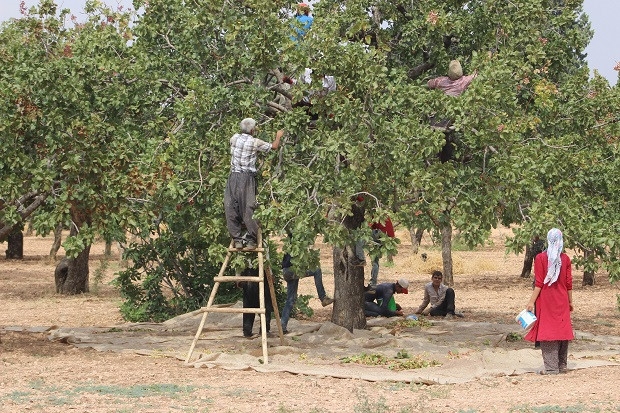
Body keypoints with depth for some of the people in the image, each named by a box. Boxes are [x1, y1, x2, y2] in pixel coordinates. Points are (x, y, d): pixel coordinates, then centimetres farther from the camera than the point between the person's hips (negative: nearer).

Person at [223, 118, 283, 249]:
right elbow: (274, 146, 11)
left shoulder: (234, 138, 6)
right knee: (248, 209, -1)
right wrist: (278, 136, 32)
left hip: (233, 176, 2)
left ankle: (237, 240, 3)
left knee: (231, 209, 4)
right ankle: (251, 240, 0)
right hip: (247, 177, -2)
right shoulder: (255, 142, -2)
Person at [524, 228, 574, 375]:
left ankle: (551, 367, -3)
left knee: (548, 331, 0)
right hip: (562, 301, 3)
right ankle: (562, 365, 16)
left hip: (546, 301, -3)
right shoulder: (565, 259, 0)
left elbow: (539, 283, -11)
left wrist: (532, 302, -7)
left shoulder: (540, 258, -9)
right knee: (562, 330, 11)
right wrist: (570, 301, 15)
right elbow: (569, 283, 4)